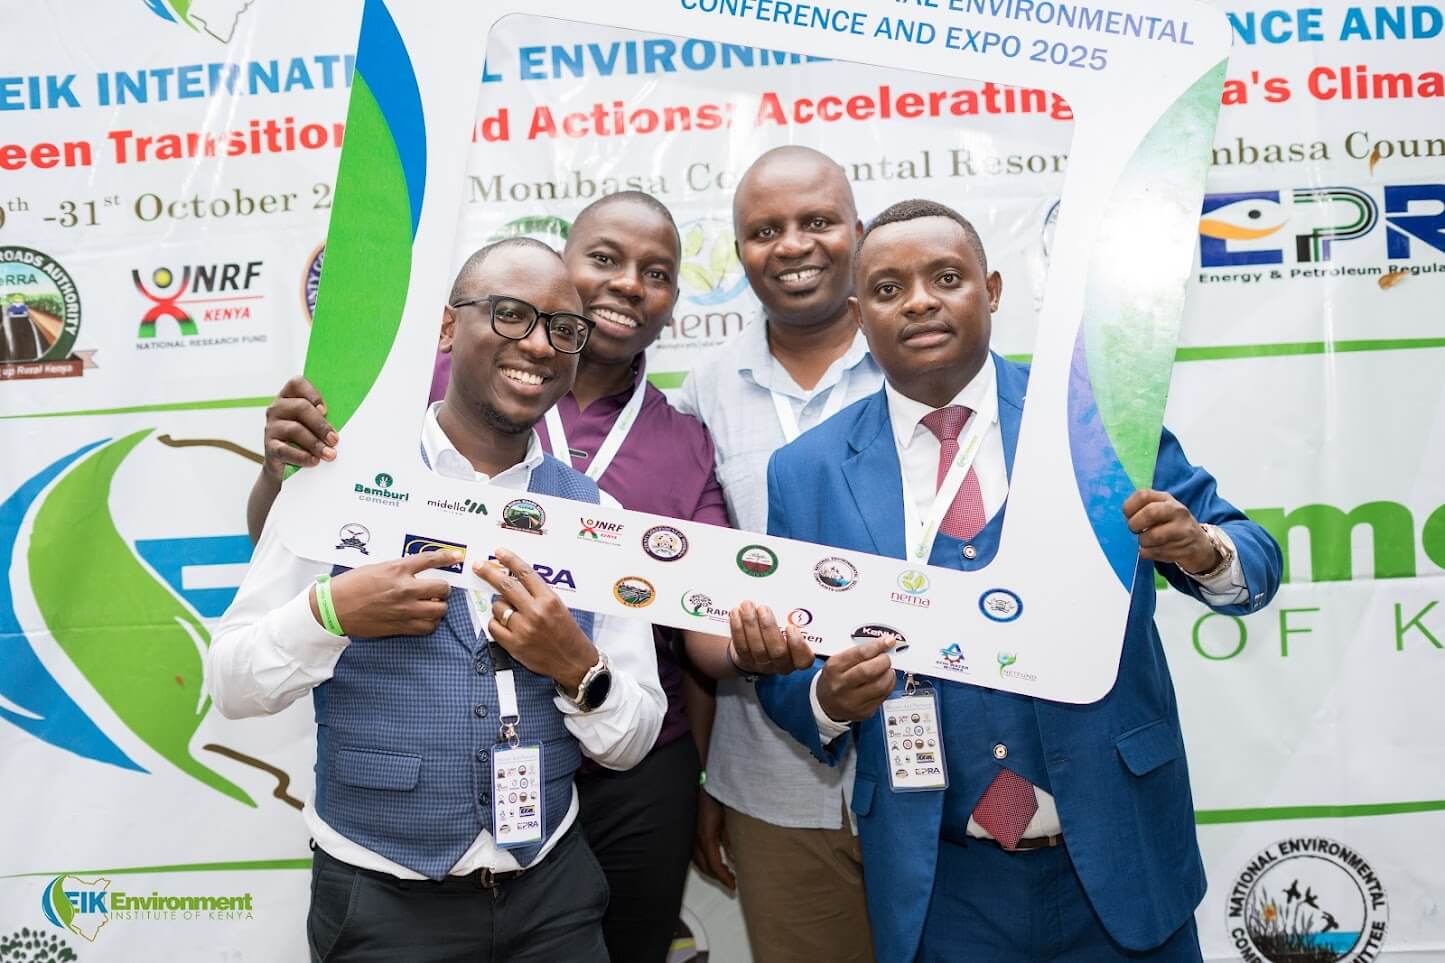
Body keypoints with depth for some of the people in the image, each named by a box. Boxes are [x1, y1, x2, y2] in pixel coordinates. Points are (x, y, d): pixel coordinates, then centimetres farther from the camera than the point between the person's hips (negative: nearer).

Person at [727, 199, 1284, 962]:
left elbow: (1251, 561, 0)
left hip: (1118, 862, 1)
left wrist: (1202, 551, -21)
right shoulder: (805, 473, -3)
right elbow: (784, 677, 2)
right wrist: (828, 698, -19)